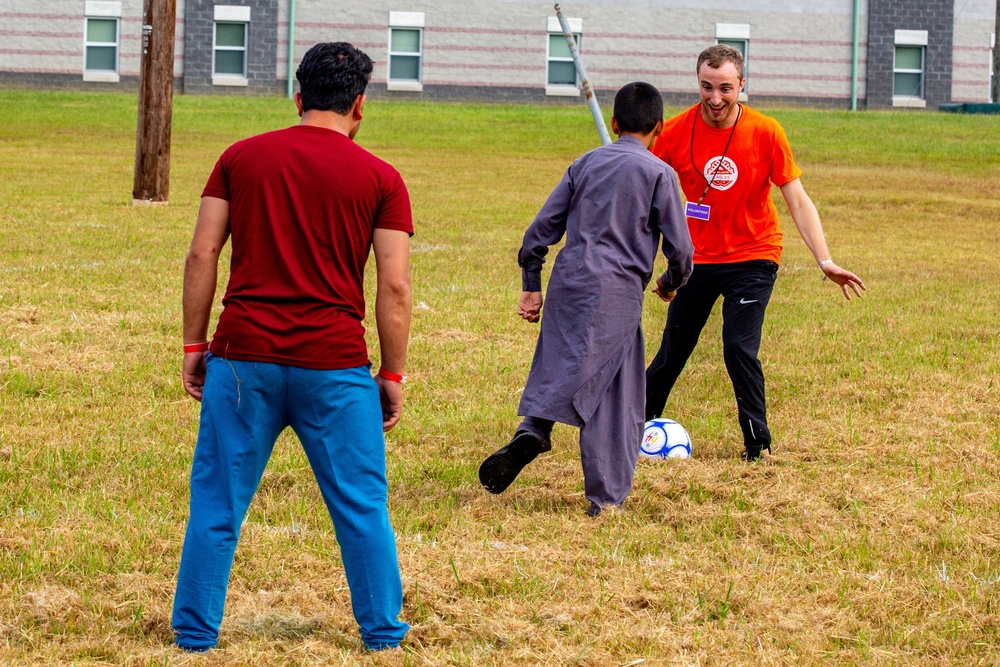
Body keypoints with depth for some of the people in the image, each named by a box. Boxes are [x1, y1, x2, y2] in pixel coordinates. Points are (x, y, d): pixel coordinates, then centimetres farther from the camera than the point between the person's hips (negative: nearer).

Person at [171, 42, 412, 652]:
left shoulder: (242, 157, 6)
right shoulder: (380, 178, 1)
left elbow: (203, 253, 3)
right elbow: (394, 286, -2)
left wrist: (195, 344, 9)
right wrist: (393, 376, 5)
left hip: (244, 356, 1)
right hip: (336, 366, -1)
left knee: (218, 504, 9)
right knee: (362, 507, 11)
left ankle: (195, 634, 13)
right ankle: (383, 633, 18)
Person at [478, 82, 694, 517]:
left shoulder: (586, 163, 13)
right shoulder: (658, 173, 2)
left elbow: (542, 227, 11)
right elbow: (680, 248, 1)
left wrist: (531, 285, 18)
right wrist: (670, 283, 21)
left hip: (568, 283, 4)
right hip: (618, 291, -4)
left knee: (557, 370, 7)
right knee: (616, 398, 2)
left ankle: (532, 430, -24)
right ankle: (605, 498, 3)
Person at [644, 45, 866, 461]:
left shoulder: (765, 133, -13)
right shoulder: (675, 132, -9)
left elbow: (797, 200, -10)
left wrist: (825, 262, -19)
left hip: (751, 258, -2)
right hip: (696, 257, 2)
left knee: (739, 348, -17)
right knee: (672, 353, 8)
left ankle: (758, 444, -3)